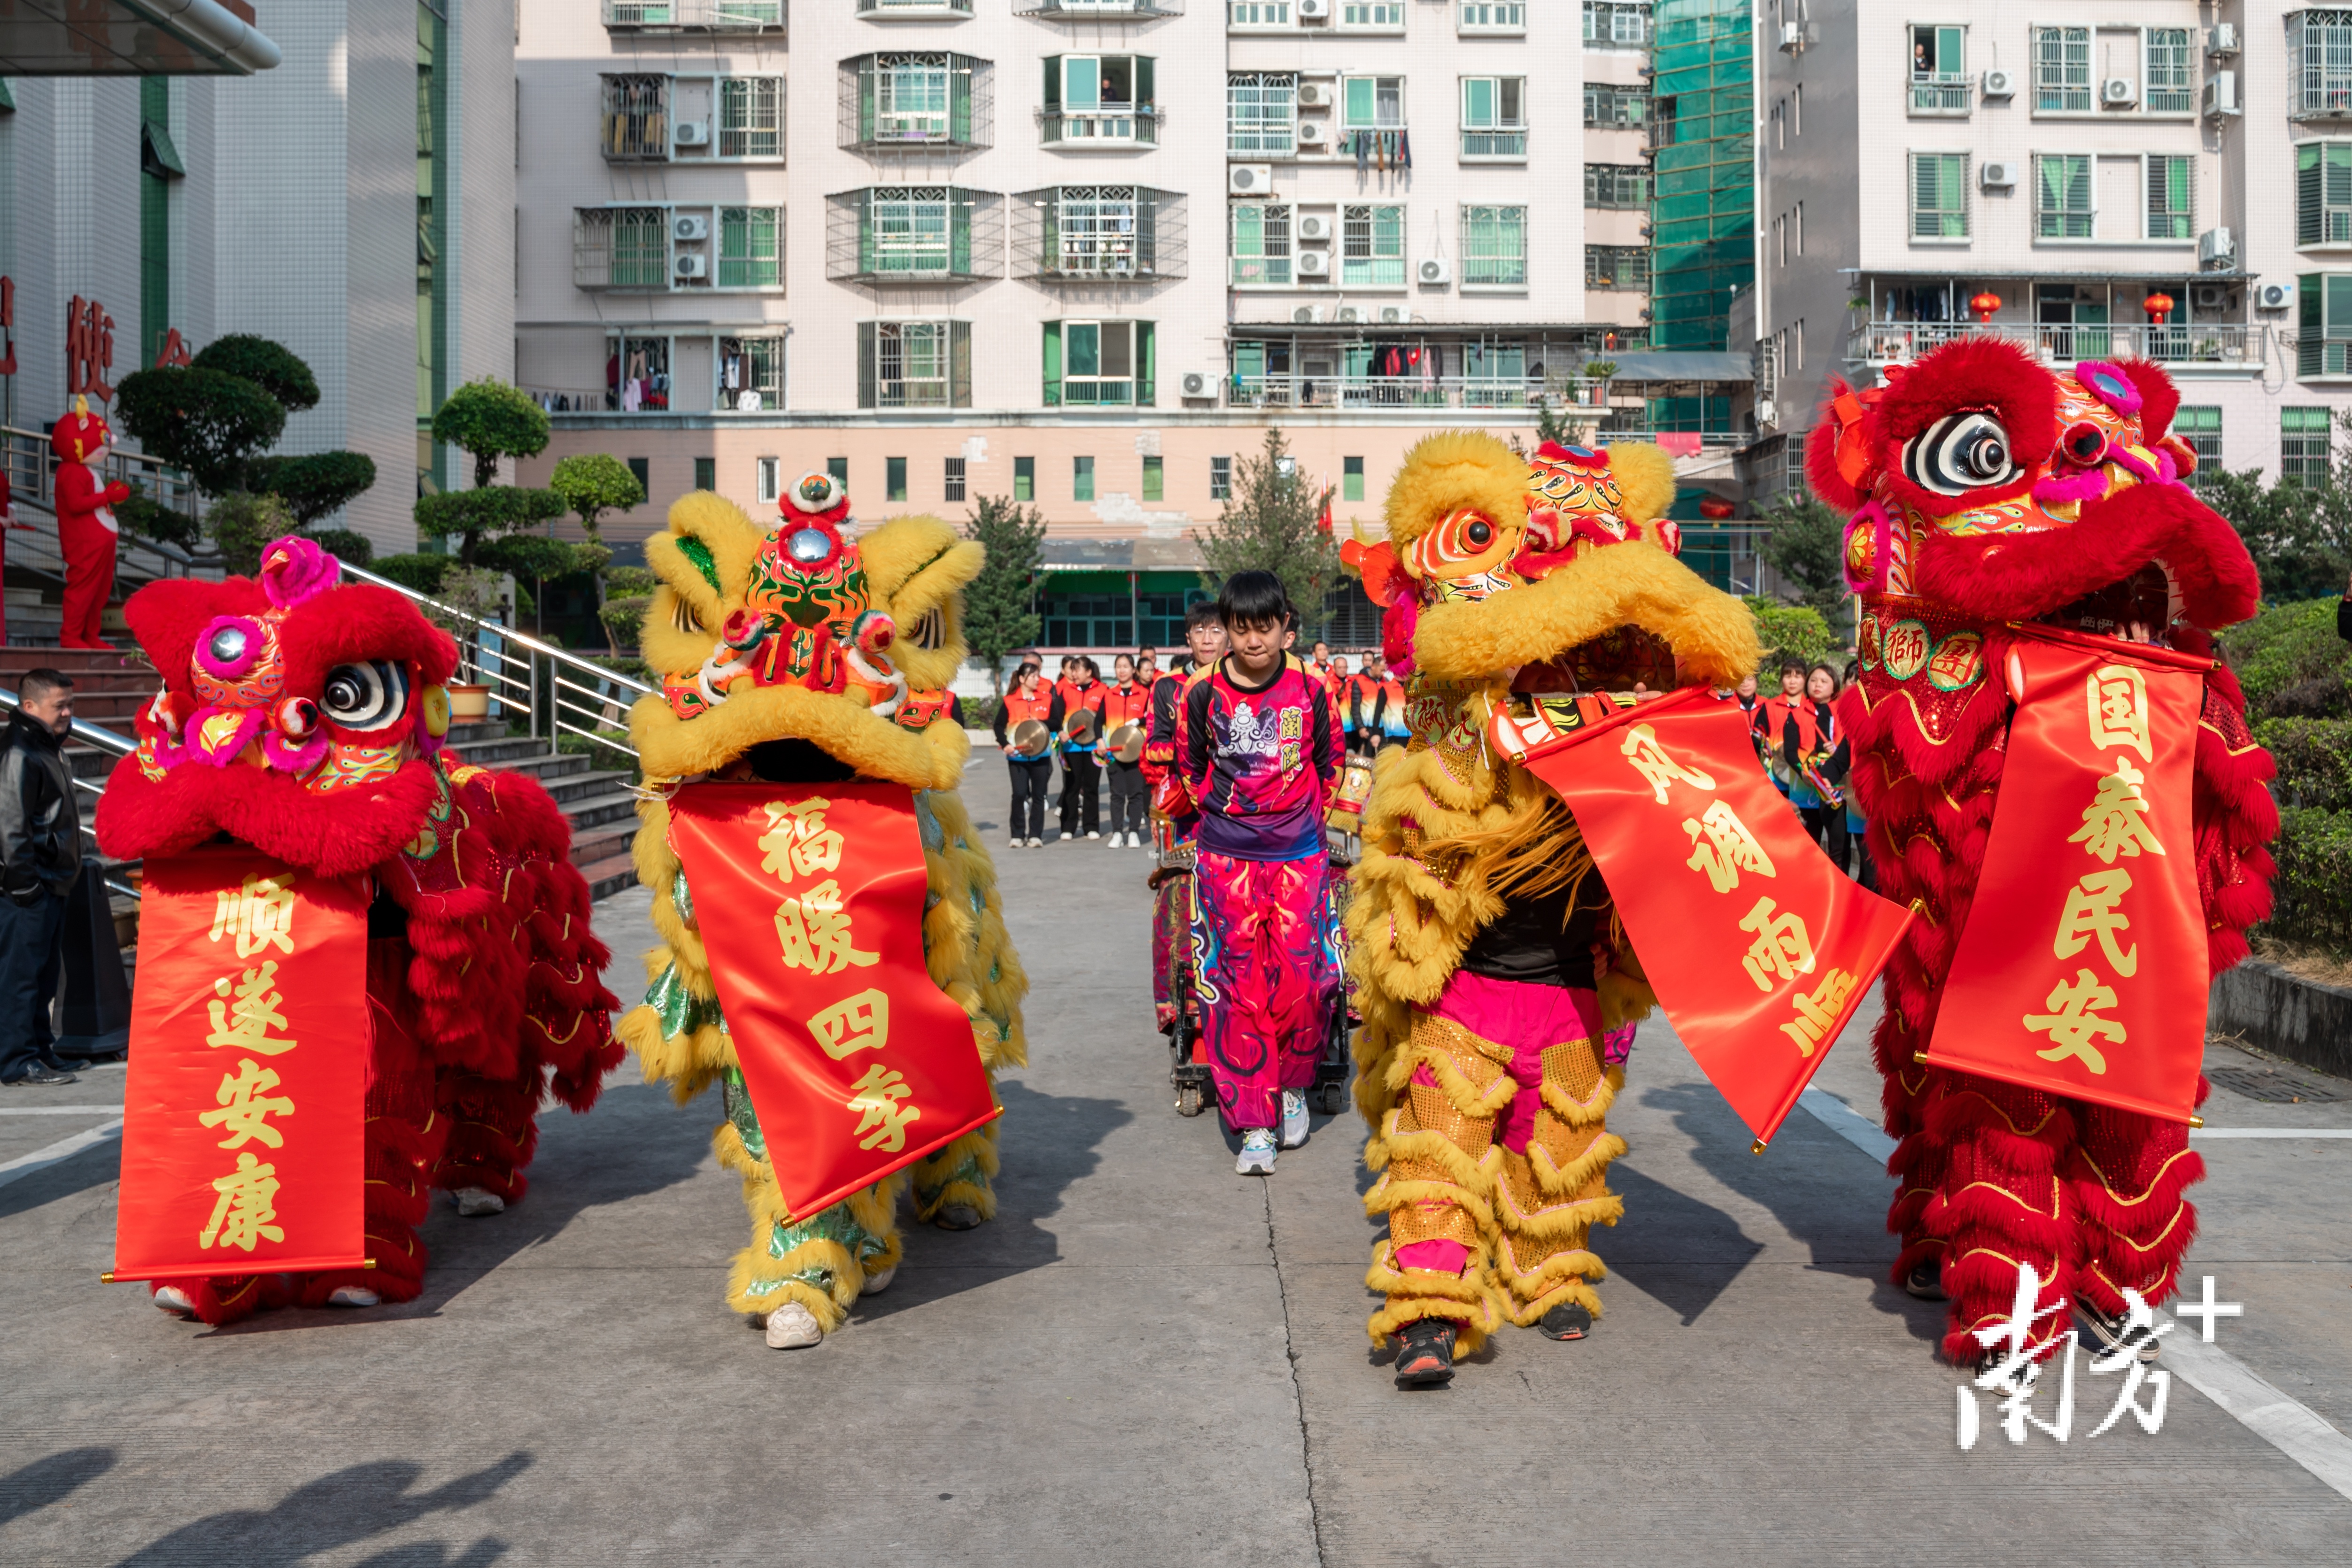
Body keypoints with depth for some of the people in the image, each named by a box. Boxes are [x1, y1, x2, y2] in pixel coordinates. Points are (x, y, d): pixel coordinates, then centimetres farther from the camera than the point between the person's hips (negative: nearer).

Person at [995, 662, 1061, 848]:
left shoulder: (1047, 698, 5)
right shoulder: (1010, 701, 0)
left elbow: (1057, 723, 3)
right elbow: (999, 725, 0)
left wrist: (1041, 723, -14)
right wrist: (1005, 744, -14)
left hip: (1040, 754, 2)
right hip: (1017, 754, -2)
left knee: (1038, 794, 5)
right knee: (1019, 794, -4)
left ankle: (1036, 835, 11)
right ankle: (1018, 835, 6)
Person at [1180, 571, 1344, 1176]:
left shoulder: (1310, 693, 2)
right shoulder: (1206, 695, 2)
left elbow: (1329, 765, 16)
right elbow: (1190, 767, 17)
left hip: (1299, 854, 0)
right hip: (1226, 855, 0)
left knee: (1301, 979, -8)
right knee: (1237, 984, -3)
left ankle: (1293, 1085, 20)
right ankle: (1254, 1125, 3)